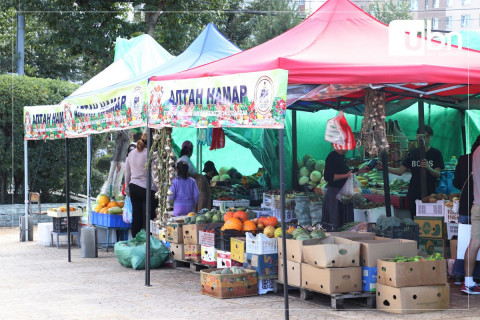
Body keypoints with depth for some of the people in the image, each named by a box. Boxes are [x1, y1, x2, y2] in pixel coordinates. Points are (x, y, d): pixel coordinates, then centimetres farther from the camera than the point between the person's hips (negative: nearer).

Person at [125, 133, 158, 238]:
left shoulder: (131, 153, 8)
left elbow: (127, 174, 16)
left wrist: (127, 187, 27)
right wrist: (156, 190, -4)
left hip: (133, 187, 6)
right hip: (146, 189, -6)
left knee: (136, 217, 10)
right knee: (148, 218, -2)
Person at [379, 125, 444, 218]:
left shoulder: (435, 153, 0)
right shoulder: (413, 154, 10)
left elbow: (438, 174, -8)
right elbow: (400, 171, 8)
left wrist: (428, 168, -28)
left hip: (429, 193, -3)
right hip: (414, 193, 3)